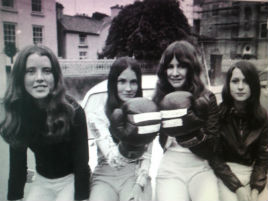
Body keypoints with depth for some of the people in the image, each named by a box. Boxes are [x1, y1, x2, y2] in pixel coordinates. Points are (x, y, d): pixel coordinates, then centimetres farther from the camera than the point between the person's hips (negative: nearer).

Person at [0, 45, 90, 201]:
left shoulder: (72, 111, -22)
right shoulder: (18, 111, -11)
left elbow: (82, 163, -20)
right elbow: (17, 162, -5)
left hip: (71, 179, -3)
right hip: (42, 182, 4)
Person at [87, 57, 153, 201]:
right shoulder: (100, 111, -4)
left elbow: (147, 156, 3)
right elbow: (112, 159, -12)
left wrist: (139, 185, -9)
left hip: (135, 174, 1)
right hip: (105, 175, 0)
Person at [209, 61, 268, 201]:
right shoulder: (218, 114, -9)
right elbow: (214, 157, -7)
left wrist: (255, 189, -11)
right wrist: (238, 188, -14)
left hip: (254, 171, 3)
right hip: (226, 172, -2)